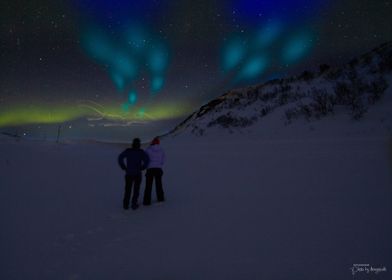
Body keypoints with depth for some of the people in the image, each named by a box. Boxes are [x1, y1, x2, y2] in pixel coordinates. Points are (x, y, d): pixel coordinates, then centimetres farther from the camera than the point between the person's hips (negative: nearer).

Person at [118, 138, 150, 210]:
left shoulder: (128, 151, 3)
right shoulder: (141, 152, -2)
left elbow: (120, 158, -10)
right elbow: (147, 160, -16)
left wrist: (124, 167, -2)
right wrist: (142, 168, -3)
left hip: (129, 173, 2)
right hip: (138, 174, -2)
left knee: (128, 189, 14)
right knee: (136, 189, 10)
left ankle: (126, 204, 13)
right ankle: (134, 204, 7)